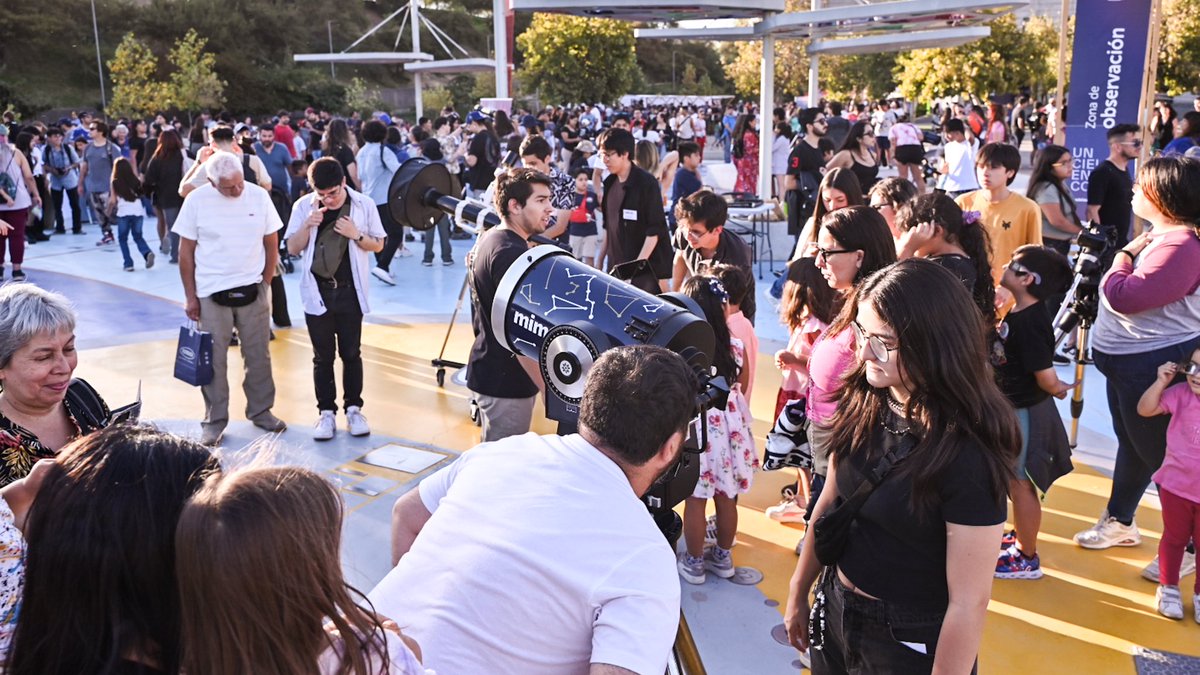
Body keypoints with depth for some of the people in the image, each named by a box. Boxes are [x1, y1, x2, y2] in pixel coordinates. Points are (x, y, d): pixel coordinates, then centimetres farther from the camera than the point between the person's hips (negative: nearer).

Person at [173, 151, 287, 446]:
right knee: (213, 360, 7)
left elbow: (271, 244, 5)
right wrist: (190, 297, -1)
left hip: (251, 291, 1)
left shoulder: (259, 196, -4)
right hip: (211, 294, -1)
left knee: (258, 356, 10)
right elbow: (186, 251, -1)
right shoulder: (196, 200, -7)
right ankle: (214, 421, 19)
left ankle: (261, 411, 26)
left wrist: (266, 283, 4)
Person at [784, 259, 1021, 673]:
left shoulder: (967, 452, -27)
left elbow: (969, 602, -22)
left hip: (911, 640, -6)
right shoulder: (863, 404, -8)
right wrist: (798, 592, 13)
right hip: (835, 612, 6)